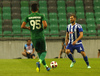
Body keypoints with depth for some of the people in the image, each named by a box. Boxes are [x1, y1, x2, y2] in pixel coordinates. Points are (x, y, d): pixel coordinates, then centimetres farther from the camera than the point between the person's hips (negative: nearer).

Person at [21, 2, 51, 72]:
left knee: (39, 52, 16)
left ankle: (46, 66, 17)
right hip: (41, 37, -2)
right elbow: (45, 25, -18)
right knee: (44, 52, 9)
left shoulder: (28, 17, 1)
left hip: (34, 37, 2)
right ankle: (39, 62, -21)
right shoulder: (41, 16, -5)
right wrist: (43, 28, 4)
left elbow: (22, 26, -5)